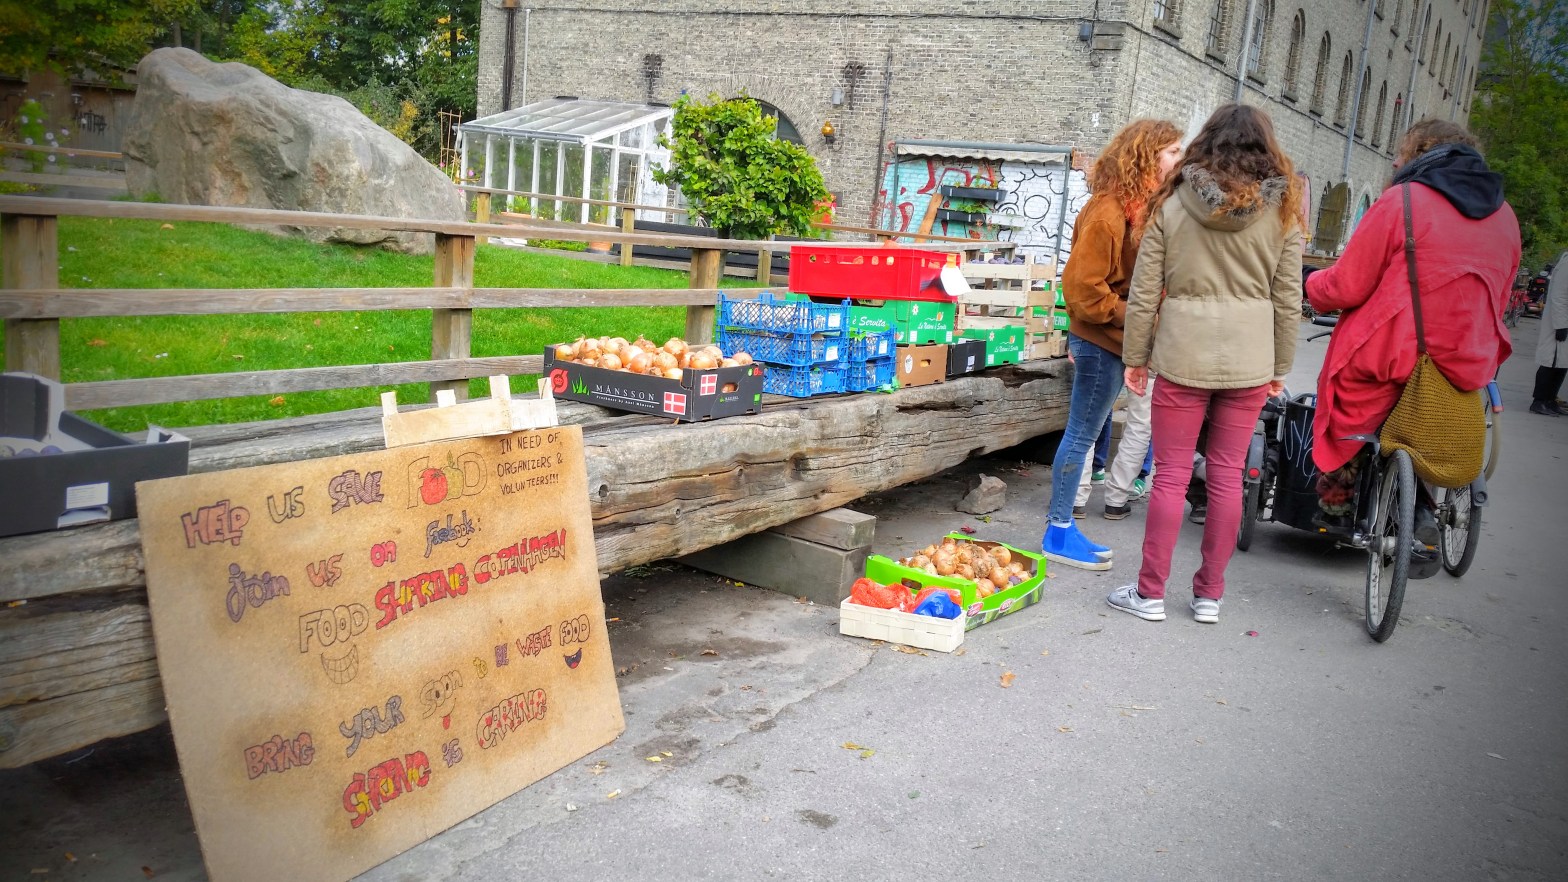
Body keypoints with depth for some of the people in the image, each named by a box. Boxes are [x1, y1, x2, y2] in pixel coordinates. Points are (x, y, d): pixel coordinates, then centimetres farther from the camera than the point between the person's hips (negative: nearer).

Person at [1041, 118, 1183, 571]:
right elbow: (1082, 285, -21)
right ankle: (1058, 532, 10)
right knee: (1081, 435, -1)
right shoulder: (1108, 211, -18)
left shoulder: (1147, 206, 11)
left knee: (1084, 433, 14)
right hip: (1099, 341, -9)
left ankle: (1063, 527, 23)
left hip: (1118, 342, 9)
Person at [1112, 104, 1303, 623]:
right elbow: (1288, 299, 3)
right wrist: (1280, 367, 12)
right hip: (1249, 360, 2)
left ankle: (1150, 593, 13)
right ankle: (1209, 595, 19)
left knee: (1170, 475, 5)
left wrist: (1135, 356, 7)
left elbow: (1144, 292, -2)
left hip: (1182, 355, -1)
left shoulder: (1174, 203, -1)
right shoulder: (1282, 211, 1)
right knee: (1227, 477, 10)